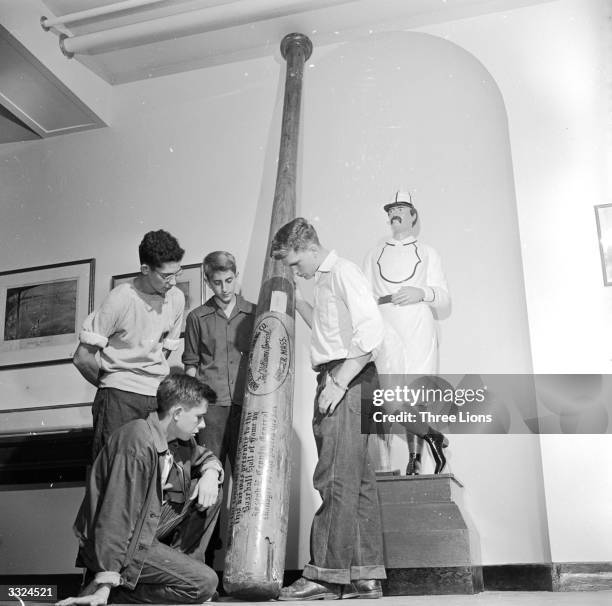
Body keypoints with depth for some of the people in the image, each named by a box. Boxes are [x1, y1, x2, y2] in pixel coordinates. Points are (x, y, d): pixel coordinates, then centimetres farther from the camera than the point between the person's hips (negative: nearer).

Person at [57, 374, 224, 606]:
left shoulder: (178, 439, 3)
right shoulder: (138, 442, -25)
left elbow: (206, 457, 24)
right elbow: (116, 515, -29)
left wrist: (210, 473, -3)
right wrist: (105, 586, -30)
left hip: (148, 524, 9)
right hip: (124, 541, -9)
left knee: (212, 493, 4)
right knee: (204, 583, -18)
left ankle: (181, 566, 8)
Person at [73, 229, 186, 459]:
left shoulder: (176, 298, 4)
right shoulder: (120, 299, -13)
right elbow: (82, 358, -9)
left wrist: (154, 378, 14)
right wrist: (108, 385, 4)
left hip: (158, 396, 5)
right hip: (120, 396, -4)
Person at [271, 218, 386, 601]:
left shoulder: (343, 272, -7)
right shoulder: (323, 279, 21)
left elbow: (371, 331, -19)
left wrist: (338, 382, -20)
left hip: (346, 379, -10)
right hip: (336, 382, 10)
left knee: (336, 479, -8)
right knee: (358, 479, 8)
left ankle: (327, 575, -4)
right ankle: (365, 576, 13)